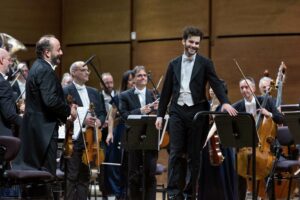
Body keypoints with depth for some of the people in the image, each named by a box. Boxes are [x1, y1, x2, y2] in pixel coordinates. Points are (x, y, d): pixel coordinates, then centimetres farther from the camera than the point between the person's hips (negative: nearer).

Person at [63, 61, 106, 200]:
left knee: (85, 177, 9)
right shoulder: (66, 92, -4)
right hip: (74, 140, -6)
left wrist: (99, 121, -4)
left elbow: (102, 113, 18)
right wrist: (82, 120, -21)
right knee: (72, 177, -4)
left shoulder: (94, 93, 17)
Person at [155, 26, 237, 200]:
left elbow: (216, 84, -7)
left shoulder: (205, 63, 3)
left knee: (194, 154, 3)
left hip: (197, 112, -2)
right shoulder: (174, 64, 11)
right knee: (176, 153, -4)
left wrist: (225, 102, -25)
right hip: (177, 111, 2)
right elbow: (166, 91, 13)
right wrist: (160, 114, 10)